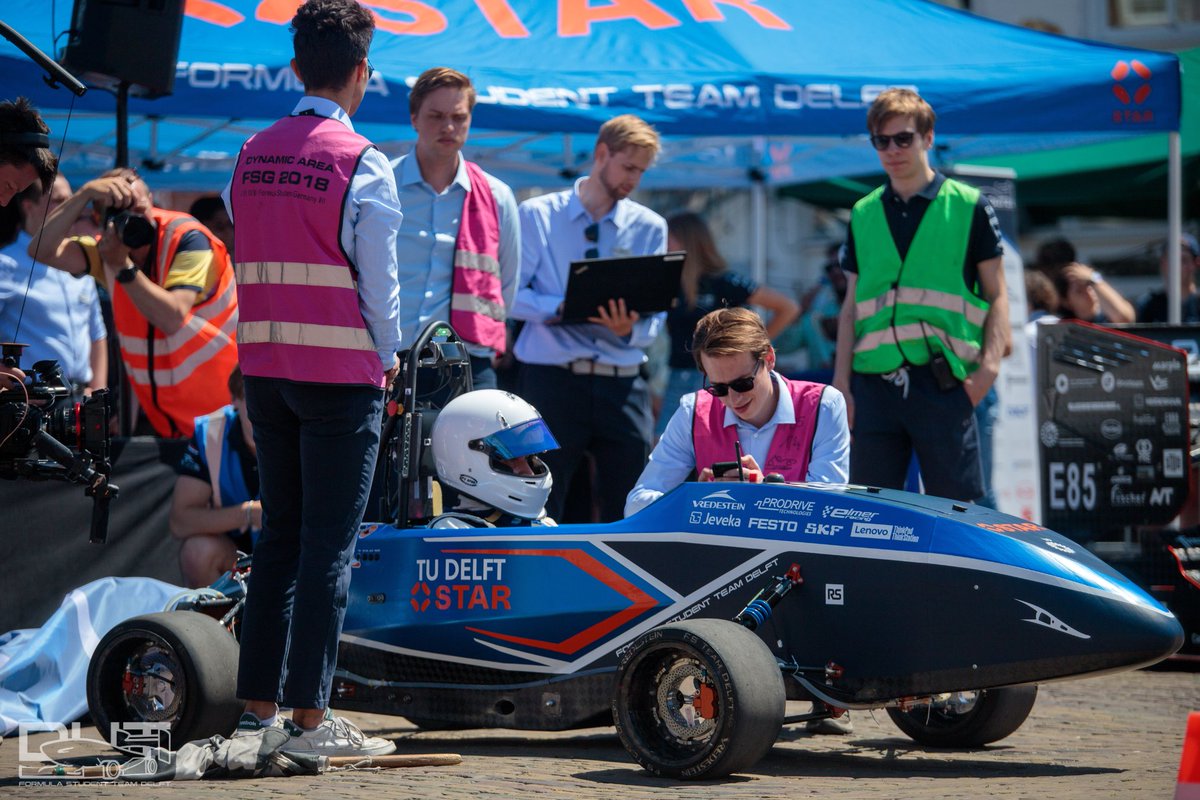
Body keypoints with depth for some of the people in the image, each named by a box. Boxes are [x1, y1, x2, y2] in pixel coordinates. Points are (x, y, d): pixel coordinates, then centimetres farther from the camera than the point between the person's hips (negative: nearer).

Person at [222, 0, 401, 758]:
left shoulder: (251, 155, 7)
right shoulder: (362, 163, -10)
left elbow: (246, 263, 9)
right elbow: (379, 278, -9)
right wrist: (387, 357, 6)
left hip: (265, 365, 6)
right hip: (342, 371, -6)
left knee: (279, 531, 13)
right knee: (330, 542, -3)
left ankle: (258, 705, 14)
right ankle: (311, 716, -4)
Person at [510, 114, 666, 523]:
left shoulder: (650, 227, 12)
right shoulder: (537, 215, 6)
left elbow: (655, 315, 6)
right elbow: (510, 294, -2)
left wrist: (631, 328, -17)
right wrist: (562, 309, -18)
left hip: (621, 383, 2)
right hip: (552, 379, -2)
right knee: (540, 508, -2)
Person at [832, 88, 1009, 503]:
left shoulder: (968, 207, 4)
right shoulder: (863, 215, 15)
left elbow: (996, 294, 5)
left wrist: (990, 363, -10)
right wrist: (842, 383, 9)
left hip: (942, 383, -3)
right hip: (875, 385, 3)